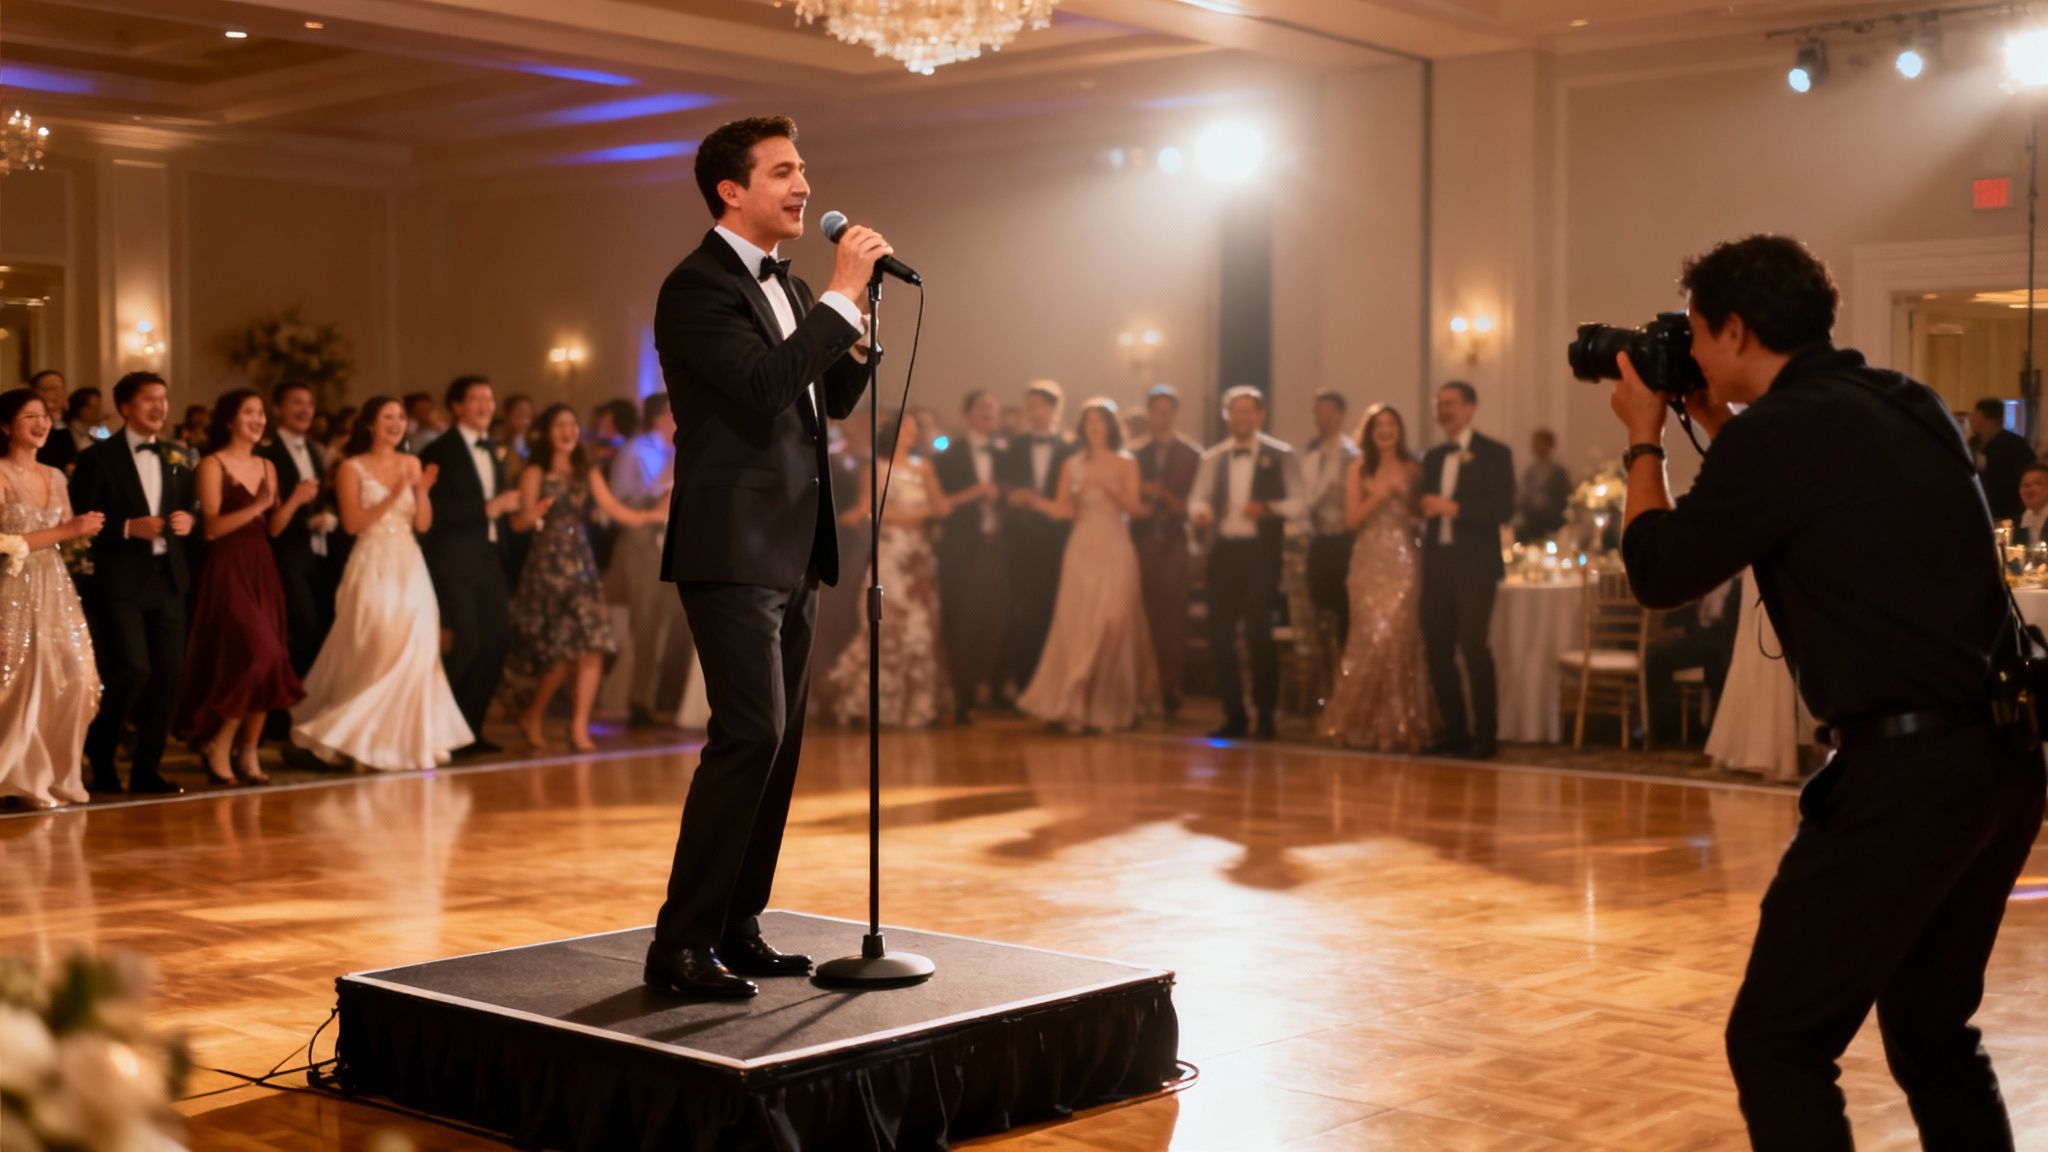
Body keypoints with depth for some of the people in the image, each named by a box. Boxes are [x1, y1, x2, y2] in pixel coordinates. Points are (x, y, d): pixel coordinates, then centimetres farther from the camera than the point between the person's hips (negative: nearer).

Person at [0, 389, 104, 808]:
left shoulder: (55, 477, 14)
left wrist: (85, 529, -4)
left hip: (56, 589, 6)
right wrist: (65, 531, -15)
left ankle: (57, 774, 11)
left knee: (76, 679, 0)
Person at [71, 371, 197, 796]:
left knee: (170, 673, 2)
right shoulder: (99, 458, -3)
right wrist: (128, 528, -18)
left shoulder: (177, 458, 14)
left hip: (168, 578, 6)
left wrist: (188, 521, -1)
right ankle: (100, 753, 11)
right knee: (133, 669, -13)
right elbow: (81, 521, -6)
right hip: (120, 581, -5)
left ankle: (147, 769, 13)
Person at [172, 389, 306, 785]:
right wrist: (256, 506, -21)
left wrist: (294, 501, -3)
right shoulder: (212, 465, -4)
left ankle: (248, 753, 9)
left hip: (262, 571, 7)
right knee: (258, 656, -15)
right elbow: (212, 527, -13)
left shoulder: (266, 466, 15)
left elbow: (271, 528, 13)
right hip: (228, 571, -7)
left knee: (267, 663, 2)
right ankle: (216, 745, 0)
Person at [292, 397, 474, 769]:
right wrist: (393, 496, -18)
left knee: (414, 653, 0)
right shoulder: (351, 468, -2)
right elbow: (352, 523, -12)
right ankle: (366, 740, 11)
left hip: (410, 569, 4)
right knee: (374, 656, -4)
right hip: (372, 569, -4)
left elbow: (423, 524, 6)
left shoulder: (411, 463, 10)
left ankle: (409, 740, 10)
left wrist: (422, 491, -11)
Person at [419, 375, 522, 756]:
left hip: (487, 557, 8)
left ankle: (469, 728, 15)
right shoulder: (440, 451, -8)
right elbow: (437, 511, -16)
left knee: (496, 637, 4)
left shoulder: (492, 450, 16)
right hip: (453, 560, -8)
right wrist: (489, 508, -18)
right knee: (465, 641, -12)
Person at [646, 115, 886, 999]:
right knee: (751, 734, -16)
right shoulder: (697, 286, -10)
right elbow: (765, 385, -24)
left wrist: (859, 317, 4)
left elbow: (833, 399, 20)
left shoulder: (787, 288, 18)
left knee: (779, 743, 9)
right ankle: (680, 942, -10)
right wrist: (841, 294, -20)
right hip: (732, 551, -9)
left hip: (793, 552, 9)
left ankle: (737, 928, 17)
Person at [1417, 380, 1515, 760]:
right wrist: (1425, 508, 0)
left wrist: (1455, 508, -17)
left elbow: (1504, 508, -11)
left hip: (1475, 567, -6)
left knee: (1474, 646, -11)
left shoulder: (1494, 453, -1)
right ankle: (1456, 734, 14)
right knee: (1437, 650, 4)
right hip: (1438, 567, 6)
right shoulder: (1433, 458, 17)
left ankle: (1486, 735, -2)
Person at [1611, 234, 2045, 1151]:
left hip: (1907, 766, -9)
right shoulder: (1910, 406, 13)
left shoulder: (1777, 431, -12)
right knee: (1932, 1027, 21)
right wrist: (1715, 427, 27)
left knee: (1775, 1042, -1)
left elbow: (1657, 572, 0)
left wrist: (1644, 439, 13)